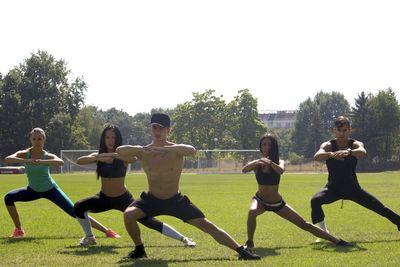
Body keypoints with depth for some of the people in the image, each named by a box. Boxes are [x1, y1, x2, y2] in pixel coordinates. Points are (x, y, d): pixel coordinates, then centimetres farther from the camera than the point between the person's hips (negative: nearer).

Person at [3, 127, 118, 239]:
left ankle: (107, 231, -4)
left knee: (75, 212, -9)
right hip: (33, 190, 3)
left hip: (50, 190, -3)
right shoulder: (24, 154, -17)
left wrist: (41, 162, -60)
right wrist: (25, 160, -53)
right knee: (9, 197, -16)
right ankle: (19, 230, 0)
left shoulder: (48, 156, -22)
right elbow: (7, 159, -37)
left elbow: (60, 162, -46)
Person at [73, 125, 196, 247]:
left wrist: (112, 155, -46)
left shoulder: (122, 155, -12)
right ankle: (89, 237, 9)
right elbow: (79, 161, -22)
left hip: (123, 199, -3)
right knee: (79, 207, -14)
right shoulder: (99, 155, -4)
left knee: (148, 220, -9)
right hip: (104, 198, 3)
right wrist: (97, 158, -39)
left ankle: (183, 238, -2)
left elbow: (133, 159, -38)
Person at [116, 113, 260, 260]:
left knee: (207, 225, -5)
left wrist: (163, 149, -52)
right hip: (152, 199, 1)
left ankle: (241, 251, 3)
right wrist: (141, 149, -47)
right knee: (128, 214, -24)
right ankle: (139, 249, -1)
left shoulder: (176, 150, -16)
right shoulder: (143, 151, -11)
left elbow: (191, 150, -41)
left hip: (176, 200, -1)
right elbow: (119, 150, -29)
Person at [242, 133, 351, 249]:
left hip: (278, 203, 1)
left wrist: (270, 163, -56)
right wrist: (257, 162, -53)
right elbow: (244, 169, -32)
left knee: (304, 224, 0)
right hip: (260, 200, -1)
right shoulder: (257, 164, -9)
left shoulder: (279, 162, -8)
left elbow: (281, 170, -34)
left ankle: (337, 241, 8)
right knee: (252, 212, -36)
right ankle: (249, 242, -18)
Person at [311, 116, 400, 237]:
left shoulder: (355, 144, -11)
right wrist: (331, 154, -57)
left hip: (352, 188, 1)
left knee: (380, 208, 0)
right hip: (333, 188, -1)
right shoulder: (328, 145, -12)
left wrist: (349, 152, -59)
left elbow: (363, 152, -37)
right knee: (315, 200, -29)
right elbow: (317, 156, -35)